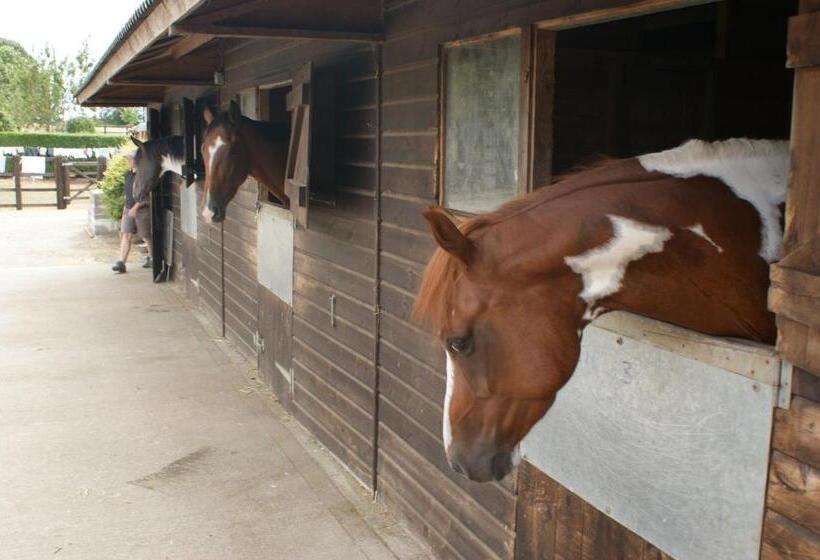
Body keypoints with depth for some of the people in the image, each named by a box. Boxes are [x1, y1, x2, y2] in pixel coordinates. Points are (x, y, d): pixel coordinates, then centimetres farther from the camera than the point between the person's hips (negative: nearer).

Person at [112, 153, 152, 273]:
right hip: (129, 210, 7)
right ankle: (121, 264, -6)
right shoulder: (128, 175, 11)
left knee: (146, 237, 6)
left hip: (142, 210, -7)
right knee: (125, 235, -2)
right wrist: (126, 207, 19)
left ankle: (151, 259, 27)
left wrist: (136, 207, -22)